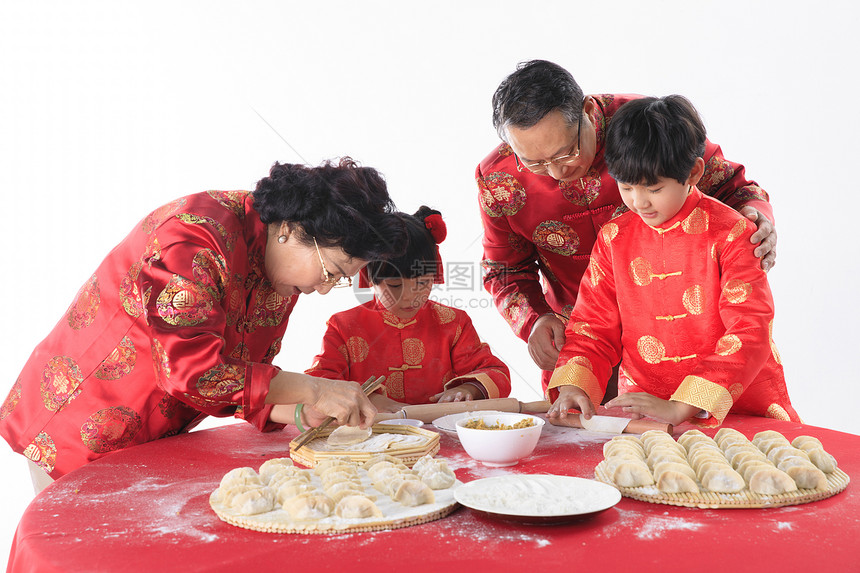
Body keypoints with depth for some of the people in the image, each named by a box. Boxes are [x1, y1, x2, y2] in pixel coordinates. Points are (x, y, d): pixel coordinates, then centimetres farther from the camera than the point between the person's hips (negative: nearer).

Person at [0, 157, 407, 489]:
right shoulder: (195, 235, -27)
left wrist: (301, 413, -17)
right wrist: (313, 389, -30)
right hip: (74, 437, -7)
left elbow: (245, 386, 2)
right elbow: (193, 373, -34)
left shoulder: (285, 273, -1)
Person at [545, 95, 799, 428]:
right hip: (643, 410, 4)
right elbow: (593, 326, 9)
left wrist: (680, 407, -23)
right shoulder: (614, 238, 5)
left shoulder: (731, 234, -7)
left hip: (740, 409, -3)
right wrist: (572, 386, -12)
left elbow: (749, 334, -14)